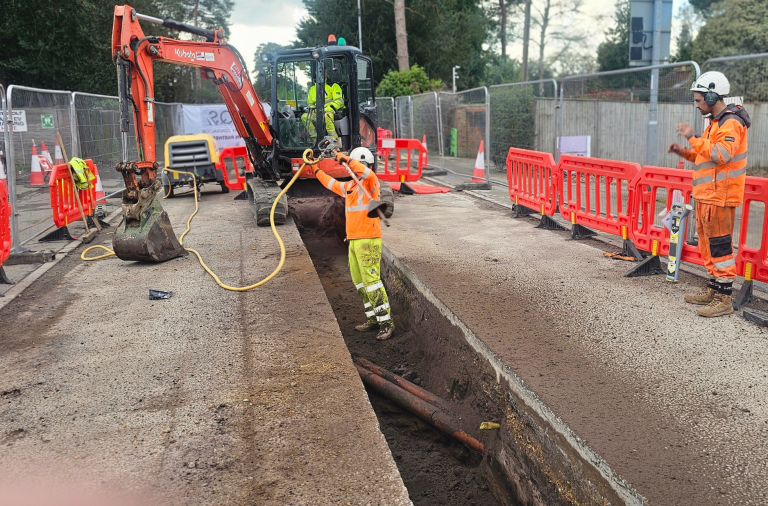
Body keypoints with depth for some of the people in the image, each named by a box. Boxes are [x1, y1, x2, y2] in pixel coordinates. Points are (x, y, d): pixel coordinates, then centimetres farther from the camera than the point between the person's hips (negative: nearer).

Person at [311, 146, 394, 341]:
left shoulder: (370, 182, -7)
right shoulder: (349, 186, 18)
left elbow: (367, 173, -32)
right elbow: (332, 184, 36)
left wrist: (345, 158, -31)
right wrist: (316, 171, 41)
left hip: (369, 240, -9)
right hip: (353, 240, 9)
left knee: (372, 282, -11)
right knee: (359, 283, 12)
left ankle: (386, 323, -6)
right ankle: (373, 319, 20)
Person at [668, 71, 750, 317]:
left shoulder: (730, 123, -14)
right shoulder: (716, 122, 18)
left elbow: (721, 155, -27)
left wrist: (694, 138, -23)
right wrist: (685, 152, 11)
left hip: (720, 196, -11)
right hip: (706, 195, 11)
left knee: (720, 245, -8)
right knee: (708, 243, 16)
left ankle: (724, 299, -2)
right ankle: (713, 290, 27)